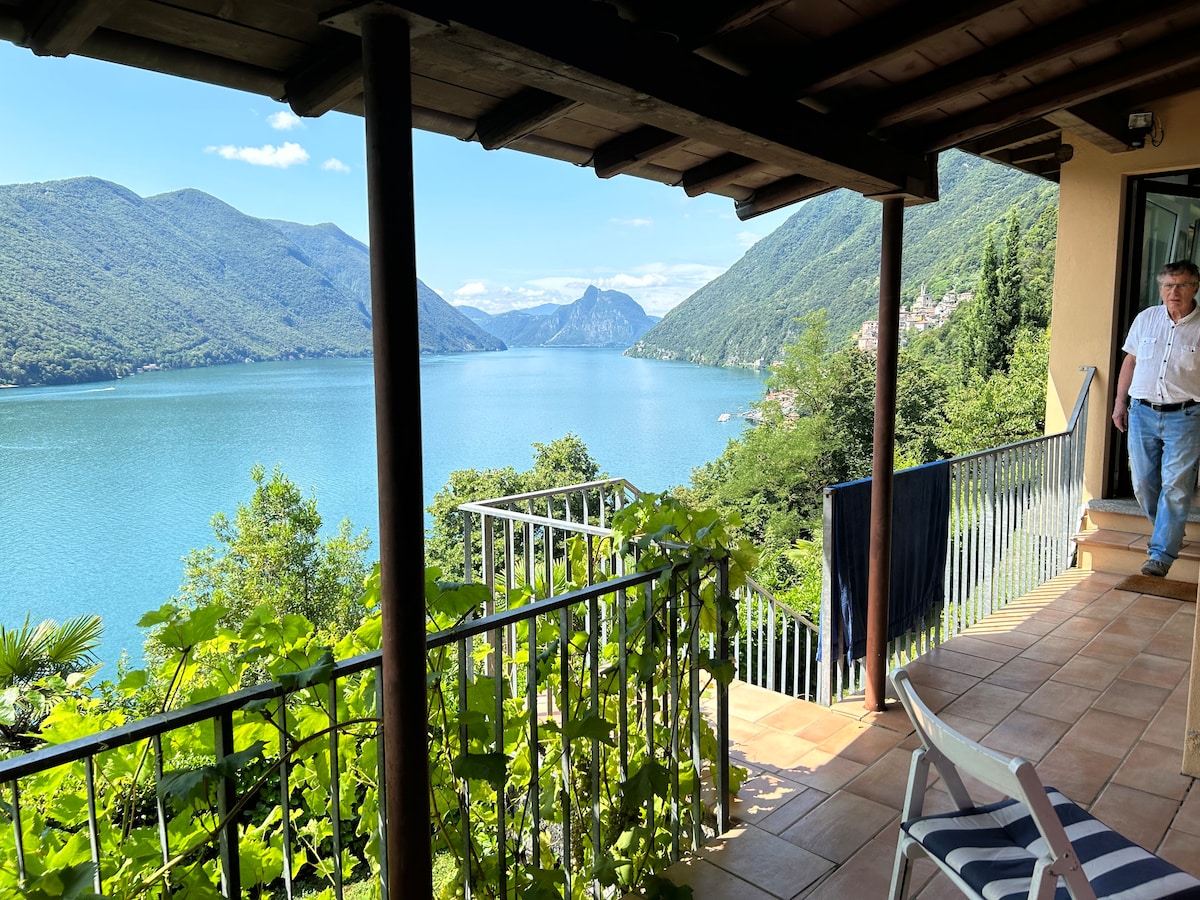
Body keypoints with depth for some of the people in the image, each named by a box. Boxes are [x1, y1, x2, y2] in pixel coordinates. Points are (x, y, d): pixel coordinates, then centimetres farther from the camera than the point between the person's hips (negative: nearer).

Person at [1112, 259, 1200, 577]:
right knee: (1143, 484, 9)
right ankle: (1169, 532, 33)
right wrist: (1120, 402, 12)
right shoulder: (1145, 318, 7)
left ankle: (1162, 553, 1)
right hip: (1142, 413, 4)